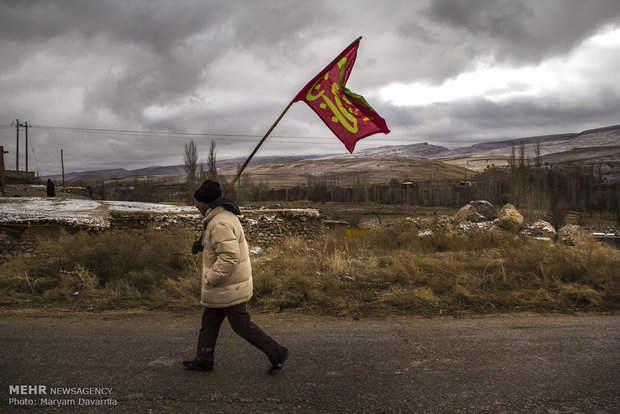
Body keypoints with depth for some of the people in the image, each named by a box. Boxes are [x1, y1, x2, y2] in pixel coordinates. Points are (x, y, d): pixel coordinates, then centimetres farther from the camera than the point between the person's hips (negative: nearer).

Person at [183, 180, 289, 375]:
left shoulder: (220, 224, -26)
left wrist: (210, 280, -23)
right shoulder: (224, 216, 8)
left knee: (241, 325, 1)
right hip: (230, 285, 10)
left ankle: (277, 353, 11)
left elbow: (229, 258, -33)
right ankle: (203, 360, 33)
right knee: (209, 322, 19)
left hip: (228, 287, -10)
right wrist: (202, 243, 9)